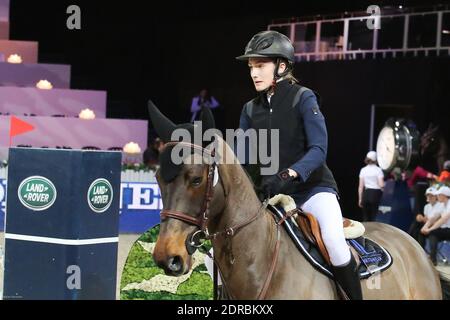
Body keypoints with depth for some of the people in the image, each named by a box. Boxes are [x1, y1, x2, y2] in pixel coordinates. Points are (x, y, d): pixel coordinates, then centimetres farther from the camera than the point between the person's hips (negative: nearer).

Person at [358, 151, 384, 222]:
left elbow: (360, 186, 5)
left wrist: (360, 199, 10)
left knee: (366, 218, 9)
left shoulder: (363, 170, 5)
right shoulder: (378, 170, -5)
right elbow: (381, 185, -14)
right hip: (376, 194, -3)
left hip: (366, 194, 3)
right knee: (374, 218, 1)